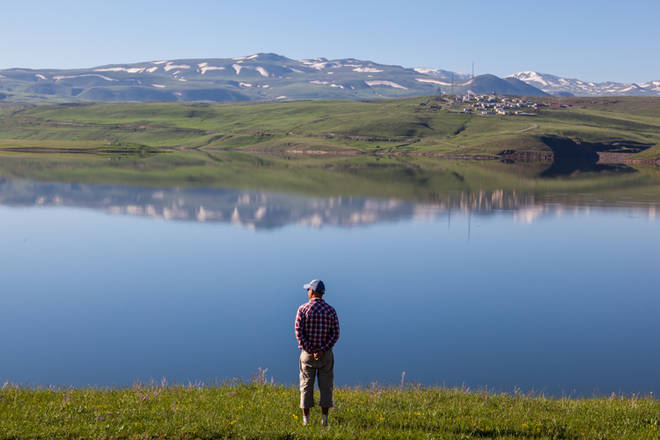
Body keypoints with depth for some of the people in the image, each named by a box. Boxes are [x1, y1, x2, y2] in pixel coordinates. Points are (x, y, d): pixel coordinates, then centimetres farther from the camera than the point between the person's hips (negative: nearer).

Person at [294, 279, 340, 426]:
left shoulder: (303, 309, -7)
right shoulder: (330, 310, -1)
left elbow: (299, 333, -13)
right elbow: (335, 334, -8)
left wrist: (311, 352, -12)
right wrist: (322, 351, -13)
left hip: (307, 354, -1)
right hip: (326, 354, 1)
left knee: (306, 387, 6)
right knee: (325, 387, 6)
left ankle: (306, 421, 5)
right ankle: (324, 420, 4)